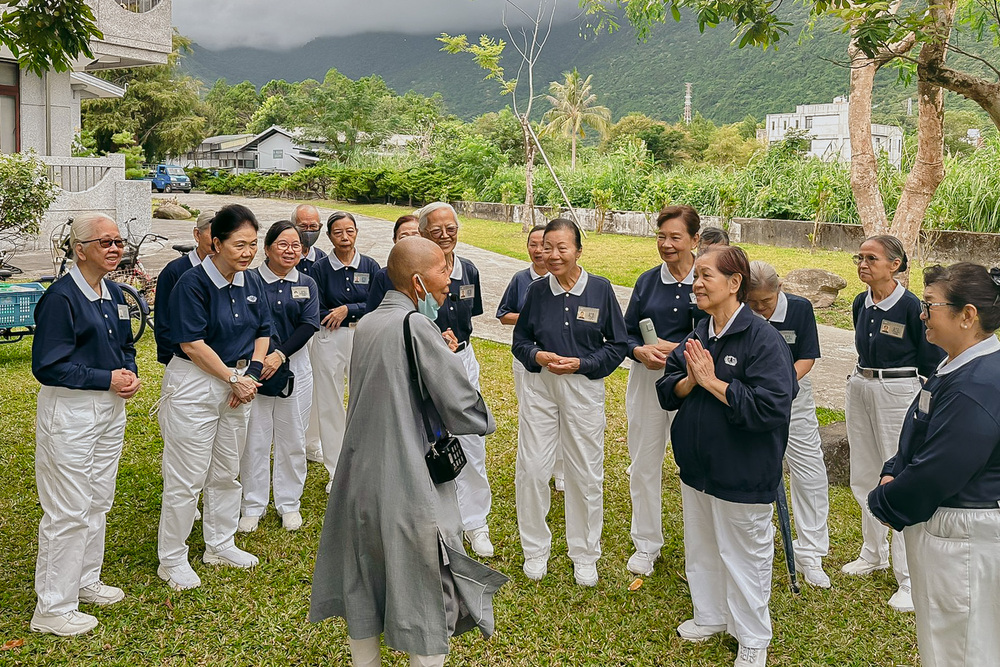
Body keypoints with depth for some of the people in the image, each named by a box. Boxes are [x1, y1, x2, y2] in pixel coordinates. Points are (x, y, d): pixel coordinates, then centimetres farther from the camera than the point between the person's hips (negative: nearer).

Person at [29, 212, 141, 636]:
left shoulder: (114, 295, 8)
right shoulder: (60, 298, -17)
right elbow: (47, 366, -19)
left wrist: (130, 374, -1)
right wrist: (107, 379, -19)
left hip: (110, 409, 8)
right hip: (69, 412, -8)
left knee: (99, 502, 19)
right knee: (68, 512, -2)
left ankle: (86, 581, 36)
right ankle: (53, 608, 12)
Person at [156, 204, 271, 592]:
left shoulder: (251, 283, 4)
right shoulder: (193, 283, -16)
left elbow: (263, 332, 11)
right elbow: (192, 343, -19)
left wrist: (251, 374, -4)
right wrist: (234, 378, -16)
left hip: (237, 382, 7)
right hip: (193, 385, -7)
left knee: (227, 473, 18)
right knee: (186, 479, -1)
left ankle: (220, 546, 34)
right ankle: (172, 560, 15)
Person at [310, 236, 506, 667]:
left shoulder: (366, 324, 7)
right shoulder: (418, 326, -17)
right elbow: (464, 409, -17)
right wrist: (484, 421, 4)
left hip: (361, 476, 8)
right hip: (409, 483, -8)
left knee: (362, 588, 20)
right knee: (427, 596, 7)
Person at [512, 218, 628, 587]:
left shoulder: (600, 289, -5)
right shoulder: (537, 290, 0)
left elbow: (618, 345, -1)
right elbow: (520, 342, 8)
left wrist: (580, 363, -14)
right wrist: (538, 356, -13)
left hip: (584, 387, -1)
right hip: (539, 387, 2)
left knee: (586, 474, 8)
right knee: (531, 469, 3)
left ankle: (585, 554, 27)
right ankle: (535, 549, 24)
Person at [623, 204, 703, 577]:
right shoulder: (648, 282, 5)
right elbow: (626, 334, 8)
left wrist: (676, 348, -19)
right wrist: (640, 351, -14)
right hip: (647, 379, 4)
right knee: (644, 464, 11)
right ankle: (646, 545, 28)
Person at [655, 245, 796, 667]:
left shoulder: (763, 338, -20)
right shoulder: (698, 334, 2)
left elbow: (770, 407, -28)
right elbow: (667, 391, 5)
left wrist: (712, 381, -24)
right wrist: (690, 380, -17)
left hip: (742, 472, -7)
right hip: (696, 465, 7)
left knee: (744, 554, 9)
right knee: (701, 547, 22)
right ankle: (709, 616, 45)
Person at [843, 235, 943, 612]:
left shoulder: (912, 308, -16)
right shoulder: (861, 304, 4)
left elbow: (934, 365, -9)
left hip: (899, 393, -7)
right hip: (859, 389, 7)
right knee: (863, 478, 16)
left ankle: (910, 580, 5)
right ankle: (874, 553, 35)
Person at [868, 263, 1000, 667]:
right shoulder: (959, 367, 6)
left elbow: (935, 474, -26)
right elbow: (918, 438, 15)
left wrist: (882, 502, -10)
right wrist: (892, 474, -2)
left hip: (962, 538, -10)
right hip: (938, 522, 10)